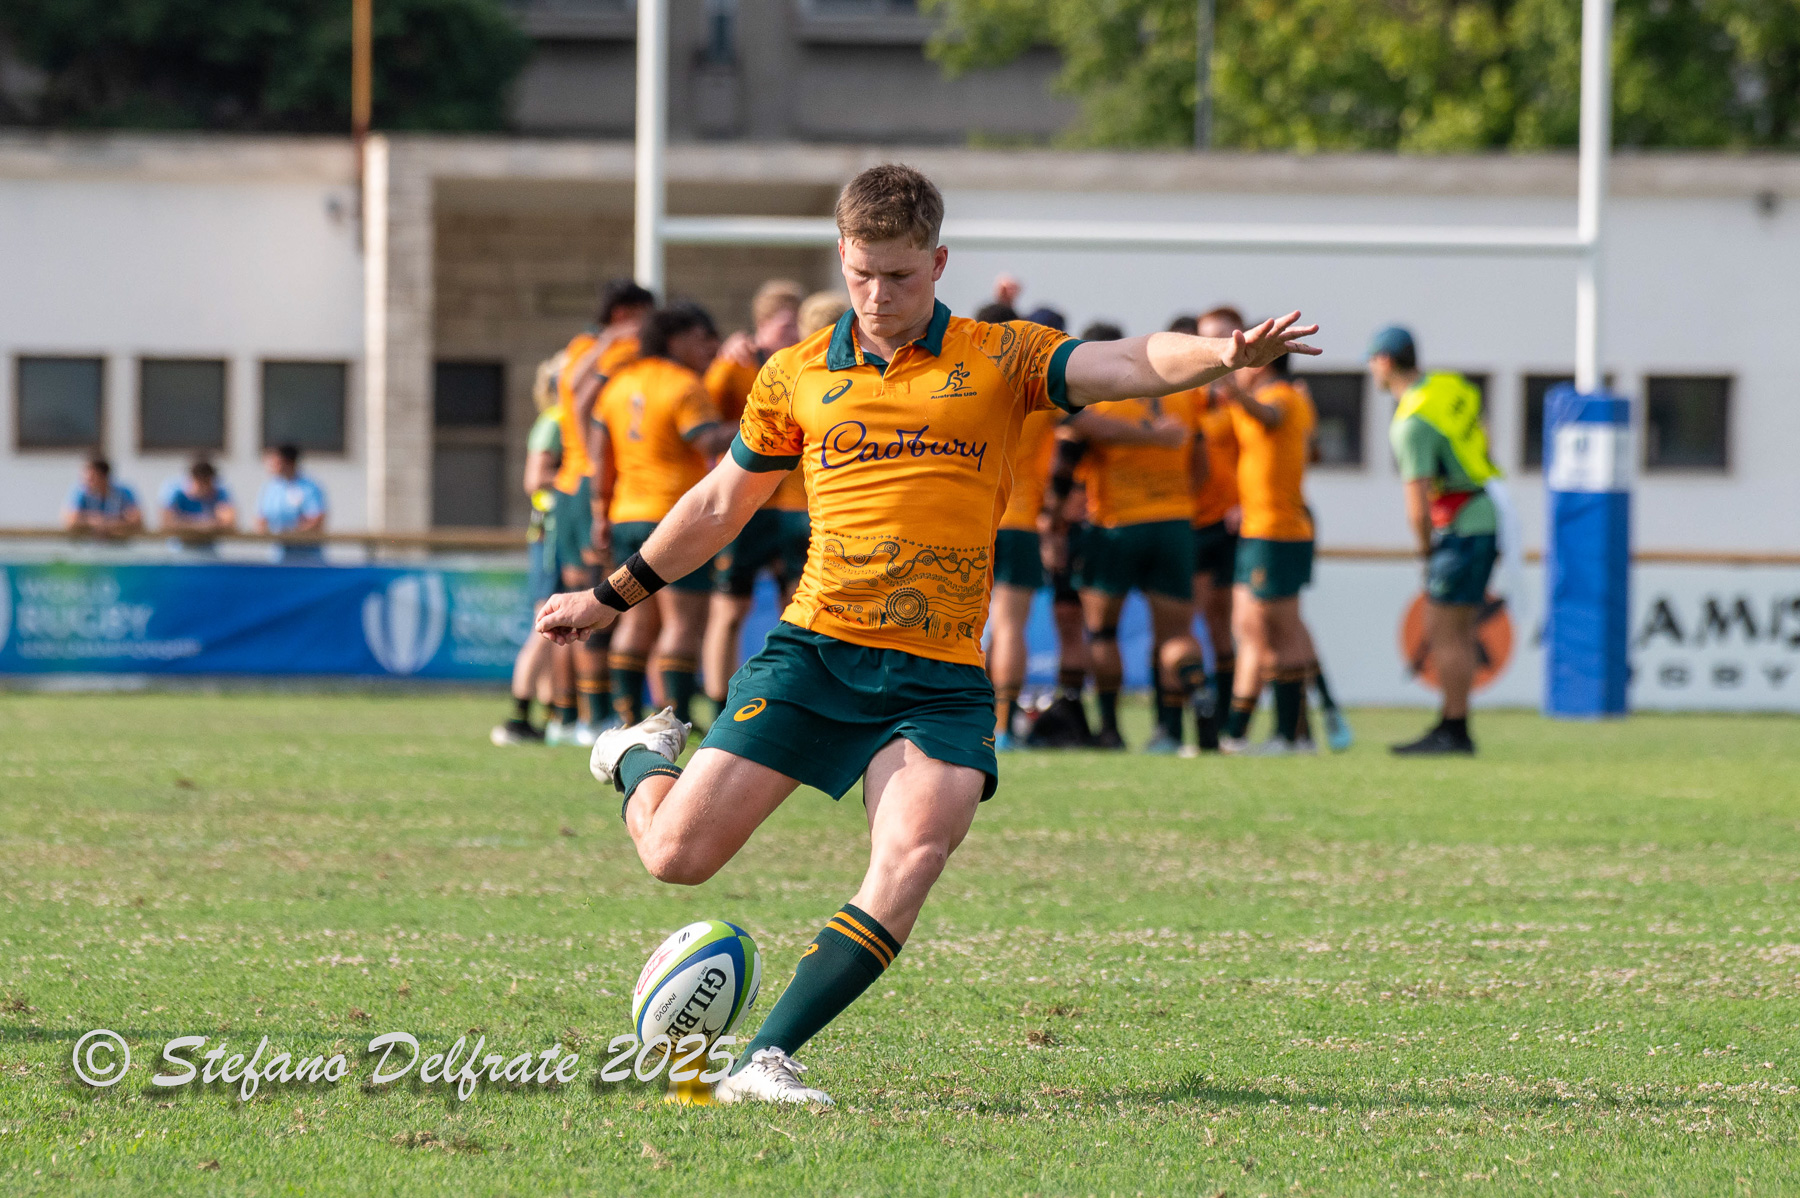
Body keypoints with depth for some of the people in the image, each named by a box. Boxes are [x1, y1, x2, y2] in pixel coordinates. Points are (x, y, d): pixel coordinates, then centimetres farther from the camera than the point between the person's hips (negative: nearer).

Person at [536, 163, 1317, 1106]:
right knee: (678, 854, -4)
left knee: (913, 859, -23)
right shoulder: (796, 378, 9)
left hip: (940, 676, -1)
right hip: (813, 649, 1)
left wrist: (1225, 354, -32)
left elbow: (1129, 365, -12)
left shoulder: (999, 361, 4)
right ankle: (643, 760, 32)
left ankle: (765, 1061, -16)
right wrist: (610, 597, 30)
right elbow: (720, 504, 23)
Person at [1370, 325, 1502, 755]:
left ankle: (1454, 732, -7)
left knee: (1443, 632, -6)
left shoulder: (1412, 423, -19)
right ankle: (1450, 727, 15)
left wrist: (1425, 547, -3)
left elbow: (1418, 501, -22)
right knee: (1458, 631, 12)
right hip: (1488, 514, 9)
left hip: (1462, 527, -9)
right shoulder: (1452, 385, 7)